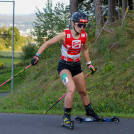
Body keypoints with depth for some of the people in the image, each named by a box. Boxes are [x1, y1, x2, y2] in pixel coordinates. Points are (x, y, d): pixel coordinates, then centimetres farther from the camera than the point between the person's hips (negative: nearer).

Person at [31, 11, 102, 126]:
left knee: (83, 91, 19)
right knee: (71, 89, -27)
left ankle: (89, 111, 44)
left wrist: (89, 64, 19)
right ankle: (67, 116, -13)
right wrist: (37, 55, -23)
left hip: (76, 66, 5)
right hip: (64, 66, -5)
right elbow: (47, 43, -14)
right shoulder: (65, 35, -19)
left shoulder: (84, 35, -6)